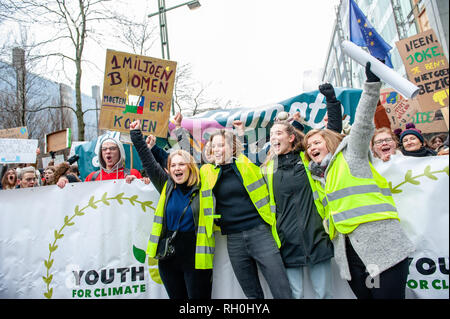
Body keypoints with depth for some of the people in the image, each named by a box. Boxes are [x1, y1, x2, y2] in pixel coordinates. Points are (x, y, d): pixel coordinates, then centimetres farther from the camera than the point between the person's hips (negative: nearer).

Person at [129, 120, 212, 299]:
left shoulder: (202, 187, -3)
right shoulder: (166, 186, 5)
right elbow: (148, 161, 7)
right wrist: (136, 134, 8)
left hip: (195, 256, -3)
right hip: (168, 255, 4)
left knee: (199, 296, 2)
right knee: (176, 296, 16)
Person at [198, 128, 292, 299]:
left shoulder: (247, 165, 3)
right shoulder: (207, 172, 7)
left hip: (260, 233, -2)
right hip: (234, 240, 2)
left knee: (282, 292, -1)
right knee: (252, 294, 12)